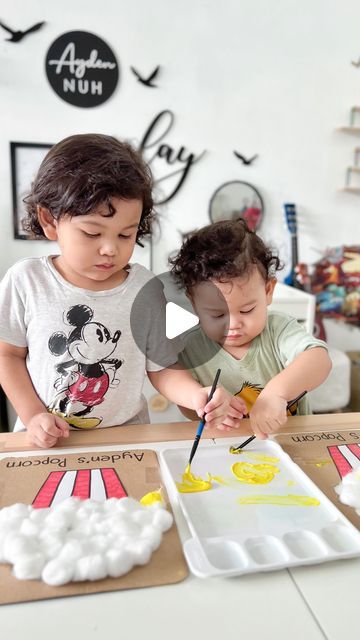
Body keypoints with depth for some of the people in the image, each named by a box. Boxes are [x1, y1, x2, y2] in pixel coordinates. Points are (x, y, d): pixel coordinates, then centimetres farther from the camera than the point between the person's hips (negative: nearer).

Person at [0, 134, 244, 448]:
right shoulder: (26, 280, -8)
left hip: (125, 438, -1)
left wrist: (198, 397, -19)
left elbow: (162, 368, -2)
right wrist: (33, 415, -5)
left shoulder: (147, 289, -9)